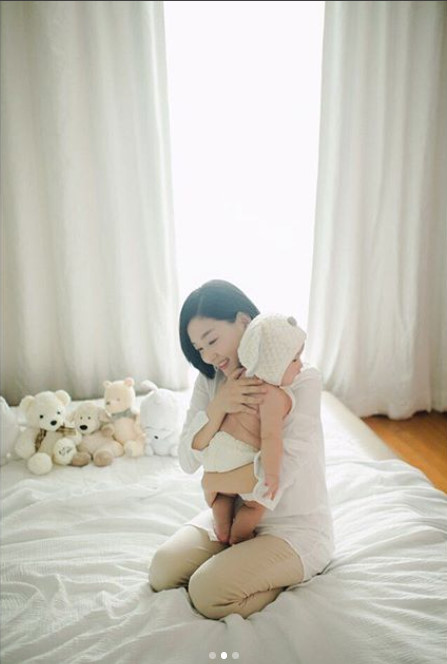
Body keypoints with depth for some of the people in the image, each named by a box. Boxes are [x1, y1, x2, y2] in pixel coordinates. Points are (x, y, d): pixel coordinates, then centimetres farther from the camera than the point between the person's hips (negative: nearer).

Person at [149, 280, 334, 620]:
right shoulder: (210, 381, -2)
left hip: (295, 525, -6)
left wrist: (213, 481, -13)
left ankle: (294, 574, 5)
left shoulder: (302, 380, -20)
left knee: (207, 592, -20)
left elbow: (278, 473, -28)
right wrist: (217, 407, -26)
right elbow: (188, 460, -9)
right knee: (162, 572, -8)